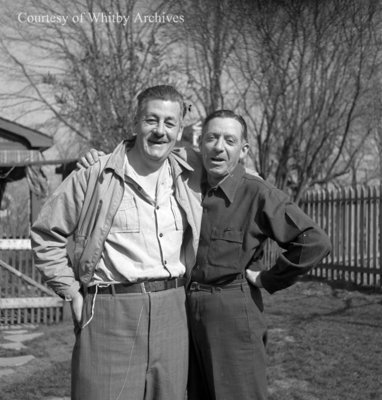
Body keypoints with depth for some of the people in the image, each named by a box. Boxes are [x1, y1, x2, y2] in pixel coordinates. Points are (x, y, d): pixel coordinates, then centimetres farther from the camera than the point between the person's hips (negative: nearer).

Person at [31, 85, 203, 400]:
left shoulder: (190, 178, 8)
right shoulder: (94, 176, -4)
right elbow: (46, 236, 3)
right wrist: (73, 293, 0)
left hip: (171, 311, 4)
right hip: (111, 311, -4)